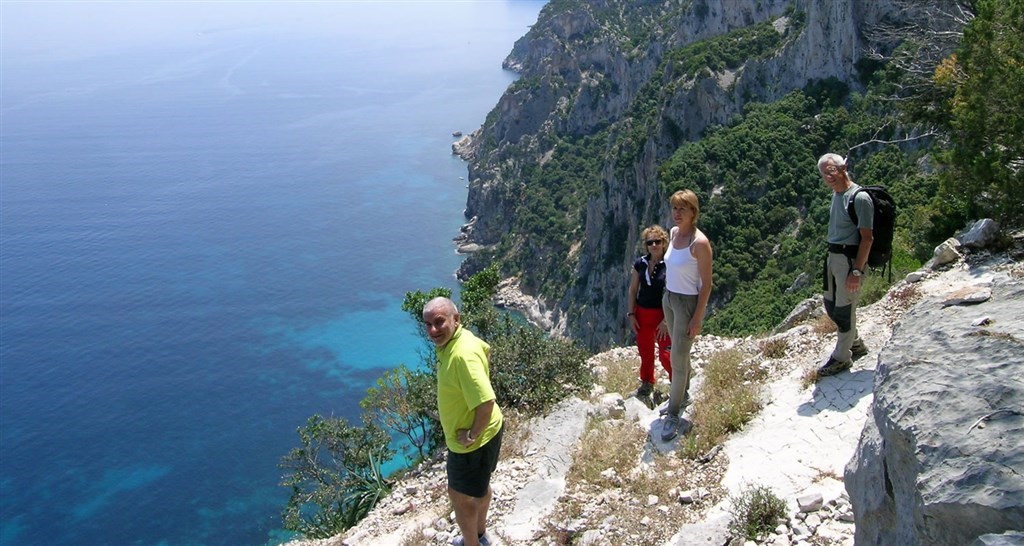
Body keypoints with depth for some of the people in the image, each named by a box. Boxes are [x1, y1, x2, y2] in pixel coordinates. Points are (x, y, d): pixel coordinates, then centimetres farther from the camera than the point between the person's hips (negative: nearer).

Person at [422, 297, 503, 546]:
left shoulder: (462, 355, -35)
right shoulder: (456, 339, -5)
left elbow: (486, 403, -38)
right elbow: (485, 349, 19)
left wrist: (472, 436, -24)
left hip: (471, 440, -10)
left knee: (460, 496, 9)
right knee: (479, 486, 28)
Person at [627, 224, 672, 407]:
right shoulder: (640, 264, 1)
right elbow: (633, 290, 7)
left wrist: (666, 320, -15)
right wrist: (631, 314, 2)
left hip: (662, 314, -4)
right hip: (642, 314, 5)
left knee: (666, 354, -6)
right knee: (645, 351, 16)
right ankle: (647, 384, 35)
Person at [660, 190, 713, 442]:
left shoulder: (699, 242, -21)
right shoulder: (674, 233, 2)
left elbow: (706, 284, -17)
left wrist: (697, 318, -17)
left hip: (688, 303, -8)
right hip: (669, 298, 8)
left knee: (678, 359, -3)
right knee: (680, 351, 21)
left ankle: (673, 414, 8)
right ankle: (683, 395, 39)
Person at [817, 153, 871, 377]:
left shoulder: (860, 198, -17)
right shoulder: (836, 194, 10)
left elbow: (867, 237, -18)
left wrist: (857, 271, -20)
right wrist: (830, 256, 18)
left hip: (850, 258, -9)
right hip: (833, 256, 9)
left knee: (844, 308, 1)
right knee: (831, 304, 17)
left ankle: (841, 357, 16)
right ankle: (855, 343, 37)